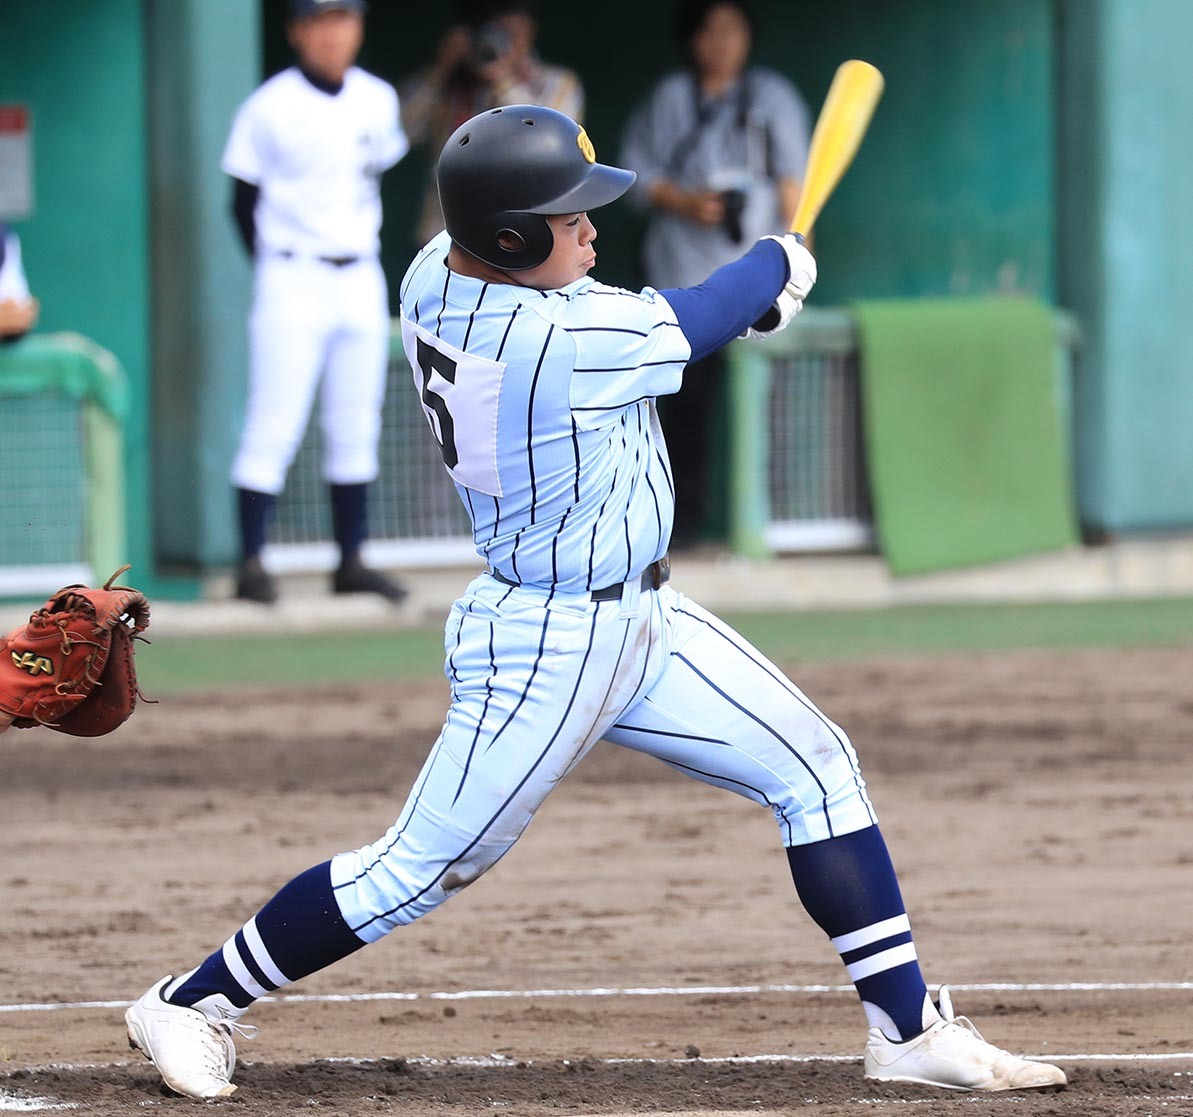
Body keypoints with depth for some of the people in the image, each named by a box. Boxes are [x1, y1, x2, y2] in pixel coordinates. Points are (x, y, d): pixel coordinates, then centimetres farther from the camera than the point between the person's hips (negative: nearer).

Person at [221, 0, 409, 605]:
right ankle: (251, 564, -8)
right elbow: (244, 200, -3)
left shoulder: (378, 101, 7)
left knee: (356, 429, 9)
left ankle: (351, 561, 16)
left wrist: (362, 249, 9)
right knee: (274, 425, -9)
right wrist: (279, 272, -4)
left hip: (361, 278, 6)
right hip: (293, 280, -6)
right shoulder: (270, 107, -8)